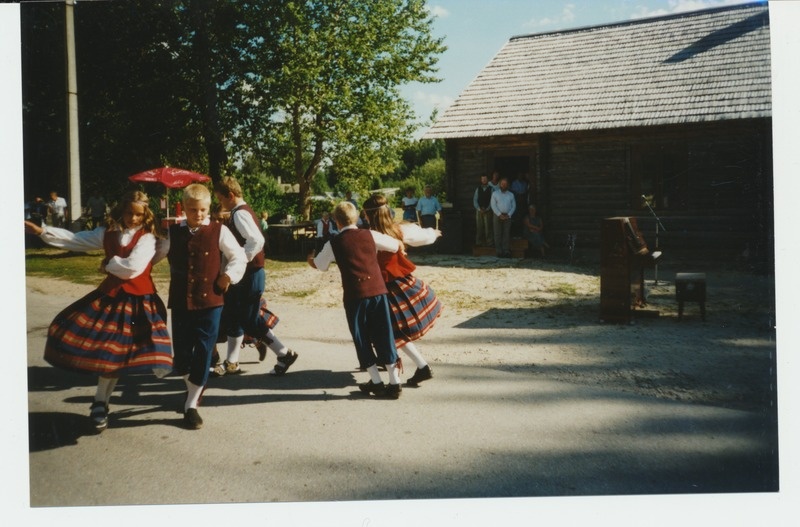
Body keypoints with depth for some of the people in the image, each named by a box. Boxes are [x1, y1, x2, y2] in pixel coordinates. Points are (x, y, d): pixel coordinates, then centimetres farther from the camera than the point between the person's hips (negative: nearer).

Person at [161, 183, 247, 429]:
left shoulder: (219, 231, -3)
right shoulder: (172, 232, 4)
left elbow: (239, 257, 2)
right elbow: (154, 254, 14)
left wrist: (228, 276, -9)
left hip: (210, 301, -2)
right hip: (180, 301, 3)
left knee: (203, 353, -1)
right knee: (181, 352, 7)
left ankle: (191, 405, 14)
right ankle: (194, 388, 39)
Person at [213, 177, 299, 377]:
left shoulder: (239, 214, -17)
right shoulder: (241, 212, 14)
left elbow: (257, 241, -31)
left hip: (248, 275, -10)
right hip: (243, 275, 10)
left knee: (249, 321, -3)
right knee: (233, 318, 14)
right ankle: (231, 363, 22)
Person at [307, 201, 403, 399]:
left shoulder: (334, 244, 4)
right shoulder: (370, 235, 6)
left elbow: (319, 265, 21)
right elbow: (397, 245, 17)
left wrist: (309, 259, 45)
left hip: (354, 295, -2)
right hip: (378, 290, 2)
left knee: (362, 340, 11)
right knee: (384, 337, 9)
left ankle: (376, 383, 15)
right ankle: (394, 383, 12)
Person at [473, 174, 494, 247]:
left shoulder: (491, 189, 1)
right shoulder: (478, 189, 8)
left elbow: (492, 200, -3)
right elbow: (475, 200, 4)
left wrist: (486, 209, -12)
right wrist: (479, 209, -7)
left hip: (488, 210, -2)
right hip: (479, 210, 2)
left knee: (488, 227, -5)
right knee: (479, 227, 3)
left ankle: (489, 242, 1)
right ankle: (479, 242, 10)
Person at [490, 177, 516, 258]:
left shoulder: (511, 195, 13)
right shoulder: (495, 194, 5)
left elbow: (513, 206, 9)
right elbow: (493, 205, -3)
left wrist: (509, 215, -6)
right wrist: (500, 215, -11)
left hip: (507, 216, 2)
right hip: (497, 216, -2)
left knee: (507, 234, -2)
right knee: (498, 234, -4)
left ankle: (506, 251, -2)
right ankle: (499, 251, -3)